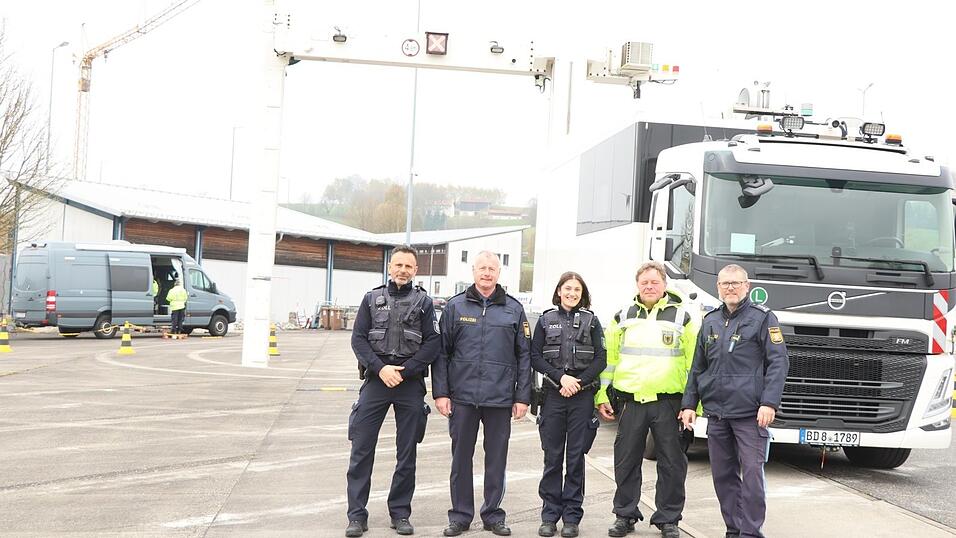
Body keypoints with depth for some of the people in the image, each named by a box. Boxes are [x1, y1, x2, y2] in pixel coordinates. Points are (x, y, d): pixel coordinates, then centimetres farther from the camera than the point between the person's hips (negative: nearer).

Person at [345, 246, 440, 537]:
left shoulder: (424, 302, 6)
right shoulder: (372, 299, 9)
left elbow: (432, 343, -2)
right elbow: (358, 338, 2)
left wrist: (403, 371, -11)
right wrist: (380, 368, -11)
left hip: (410, 384, 0)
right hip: (375, 381, 0)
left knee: (407, 453, 6)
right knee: (361, 450, -3)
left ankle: (400, 513, 16)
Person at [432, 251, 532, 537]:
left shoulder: (514, 309, 6)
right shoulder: (455, 306, 4)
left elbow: (524, 355, 6)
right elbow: (442, 352, 5)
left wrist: (523, 396, 1)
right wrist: (440, 392, -2)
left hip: (500, 398, 0)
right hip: (462, 396, 0)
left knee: (497, 459, 7)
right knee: (461, 457, 7)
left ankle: (493, 514, 18)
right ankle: (460, 515, 17)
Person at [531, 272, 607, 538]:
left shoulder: (591, 321, 7)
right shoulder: (546, 320, 8)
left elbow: (600, 359, 2)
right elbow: (535, 357, 2)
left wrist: (579, 382, -10)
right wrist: (560, 377, -11)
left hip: (582, 396, 0)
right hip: (553, 394, 1)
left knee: (576, 456, 1)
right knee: (552, 456, 2)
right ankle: (550, 515, 9)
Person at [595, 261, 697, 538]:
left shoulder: (681, 317, 3)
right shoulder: (623, 317, 9)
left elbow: (694, 364, 3)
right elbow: (608, 358, 13)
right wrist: (602, 396, 7)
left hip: (668, 401, -2)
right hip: (631, 400, 2)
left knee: (672, 463, 4)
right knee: (626, 461, 7)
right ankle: (625, 515, 20)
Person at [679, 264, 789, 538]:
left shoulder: (763, 318, -1)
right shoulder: (710, 322, 16)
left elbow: (778, 362, -7)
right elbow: (697, 368, 20)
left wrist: (769, 403, -17)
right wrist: (689, 403, 13)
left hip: (750, 413, -5)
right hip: (716, 412, 6)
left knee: (752, 472, -8)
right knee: (722, 474, 9)